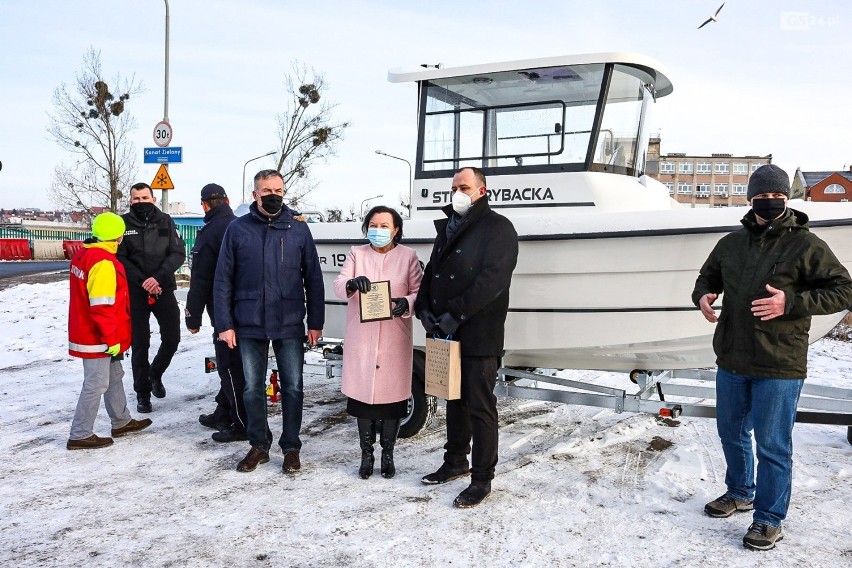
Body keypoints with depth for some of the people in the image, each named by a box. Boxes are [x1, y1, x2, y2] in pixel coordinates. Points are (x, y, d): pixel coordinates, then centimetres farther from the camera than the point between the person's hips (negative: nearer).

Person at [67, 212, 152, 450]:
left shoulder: (84, 255, 9)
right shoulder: (103, 263, -23)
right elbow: (102, 307, -25)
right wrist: (111, 338, -18)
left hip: (87, 331, 10)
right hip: (97, 338, -10)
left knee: (114, 376, 20)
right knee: (96, 383, -1)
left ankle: (121, 422, 32)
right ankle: (80, 435, 7)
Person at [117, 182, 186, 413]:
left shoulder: (165, 221, 2)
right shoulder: (123, 224, -1)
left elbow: (178, 253, -4)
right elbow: (120, 258, -5)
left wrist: (158, 277, -17)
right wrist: (143, 281, -16)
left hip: (164, 289, 2)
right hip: (135, 292, -1)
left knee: (172, 337, 3)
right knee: (140, 343, 3)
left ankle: (155, 373, 32)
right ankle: (142, 393, 15)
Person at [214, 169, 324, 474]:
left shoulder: (298, 228, 3)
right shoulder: (238, 229, 2)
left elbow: (313, 279, 4)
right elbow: (223, 280, 2)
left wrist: (315, 322, 0)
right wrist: (225, 324, -4)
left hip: (290, 325, -1)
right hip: (249, 326, 1)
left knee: (292, 387, 5)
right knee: (253, 388, 10)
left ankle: (291, 447, 19)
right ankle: (259, 446, 25)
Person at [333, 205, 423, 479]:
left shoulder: (408, 256, 5)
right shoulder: (356, 254, 8)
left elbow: (419, 291, 2)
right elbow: (338, 287, -3)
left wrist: (406, 303, -21)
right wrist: (352, 284, -26)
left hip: (394, 338, -1)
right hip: (361, 337, 1)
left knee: (392, 393, 2)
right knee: (362, 392, 3)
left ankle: (387, 454, 17)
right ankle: (366, 454, 17)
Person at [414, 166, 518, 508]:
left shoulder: (497, 228, -6)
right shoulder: (447, 228, 17)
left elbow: (493, 280, -19)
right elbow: (431, 272, 17)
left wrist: (456, 313, -21)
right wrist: (424, 308, 0)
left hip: (479, 335, -7)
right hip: (446, 333, 7)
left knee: (480, 406, -1)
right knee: (454, 399, 18)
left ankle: (482, 480, 7)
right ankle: (456, 462, 33)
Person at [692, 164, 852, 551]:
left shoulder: (806, 246, -7)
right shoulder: (731, 243, 7)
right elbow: (708, 276, 21)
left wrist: (791, 303, -21)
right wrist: (703, 295, -3)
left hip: (779, 366, -5)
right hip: (731, 360, 6)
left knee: (773, 445, 2)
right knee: (731, 432, 20)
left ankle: (769, 519, 18)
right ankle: (740, 492, 42)